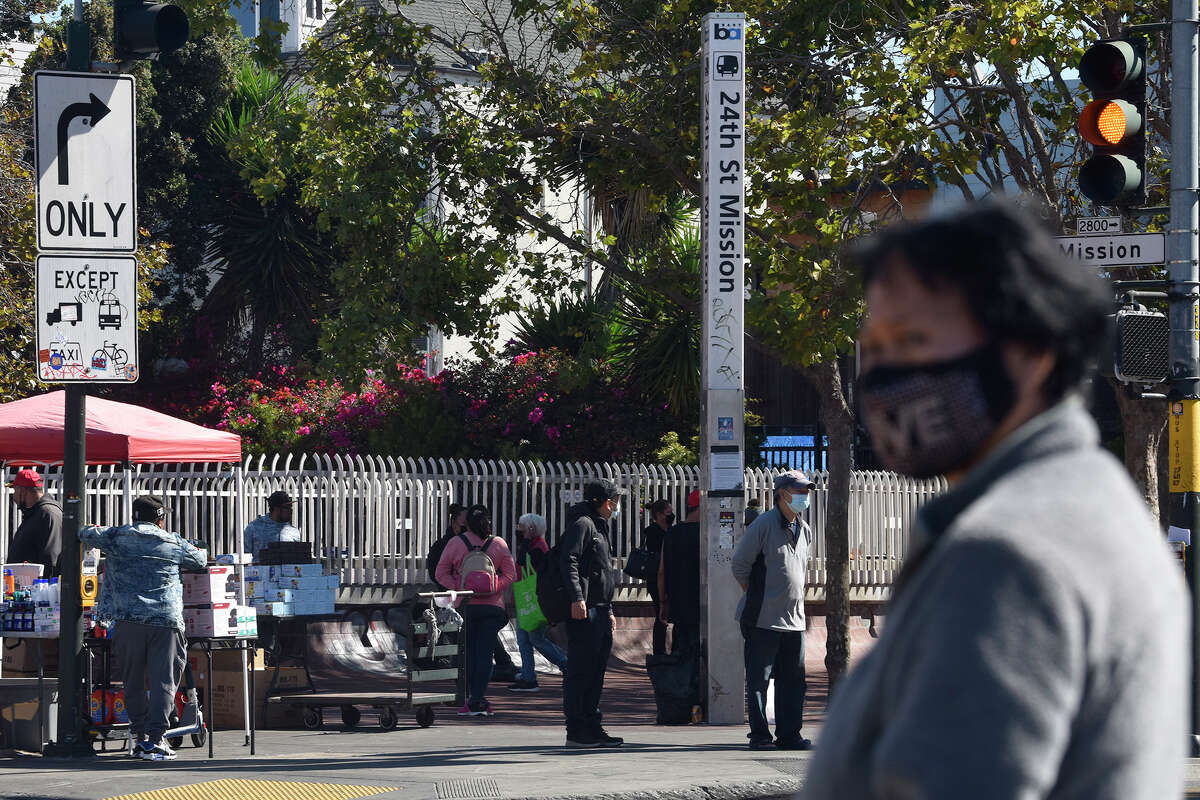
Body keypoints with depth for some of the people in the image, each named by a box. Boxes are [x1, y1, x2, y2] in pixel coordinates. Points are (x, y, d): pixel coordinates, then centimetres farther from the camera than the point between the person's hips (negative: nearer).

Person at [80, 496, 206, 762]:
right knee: (163, 680, 0)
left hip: (129, 619, 1)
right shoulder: (173, 543, 10)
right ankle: (155, 739, -8)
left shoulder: (116, 538, 9)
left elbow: (85, 534, 23)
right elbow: (199, 561, 25)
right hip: (166, 620, -1)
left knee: (133, 680, 12)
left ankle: (139, 737, 16)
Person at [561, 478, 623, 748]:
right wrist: (577, 598, -28)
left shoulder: (598, 526, 24)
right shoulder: (582, 524, -7)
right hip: (584, 611, -10)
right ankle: (576, 732, -10)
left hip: (600, 611, 10)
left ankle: (592, 728, 16)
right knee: (580, 671, -9)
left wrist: (608, 610, 28)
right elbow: (568, 561, -19)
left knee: (596, 672, 11)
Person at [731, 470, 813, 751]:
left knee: (794, 680, 6)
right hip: (763, 620, -6)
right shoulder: (763, 525, -9)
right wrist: (755, 596, 1)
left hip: (794, 619, 6)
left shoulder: (805, 531, 13)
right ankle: (759, 736, 4)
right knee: (758, 680, -1)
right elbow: (740, 564, -5)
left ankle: (789, 734, 13)